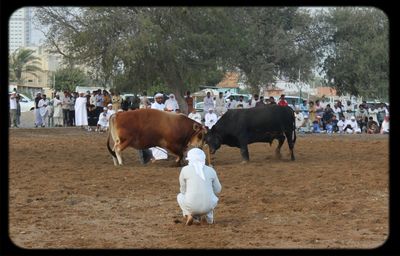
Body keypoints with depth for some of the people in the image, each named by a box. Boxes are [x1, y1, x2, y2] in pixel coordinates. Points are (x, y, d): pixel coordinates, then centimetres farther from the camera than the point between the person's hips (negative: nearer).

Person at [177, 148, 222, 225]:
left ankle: (189, 215, 8)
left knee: (180, 196, 33)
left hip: (191, 206, -2)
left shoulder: (185, 170, 5)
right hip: (208, 206, 3)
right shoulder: (211, 170, 11)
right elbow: (217, 190, 21)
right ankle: (209, 217, 17)